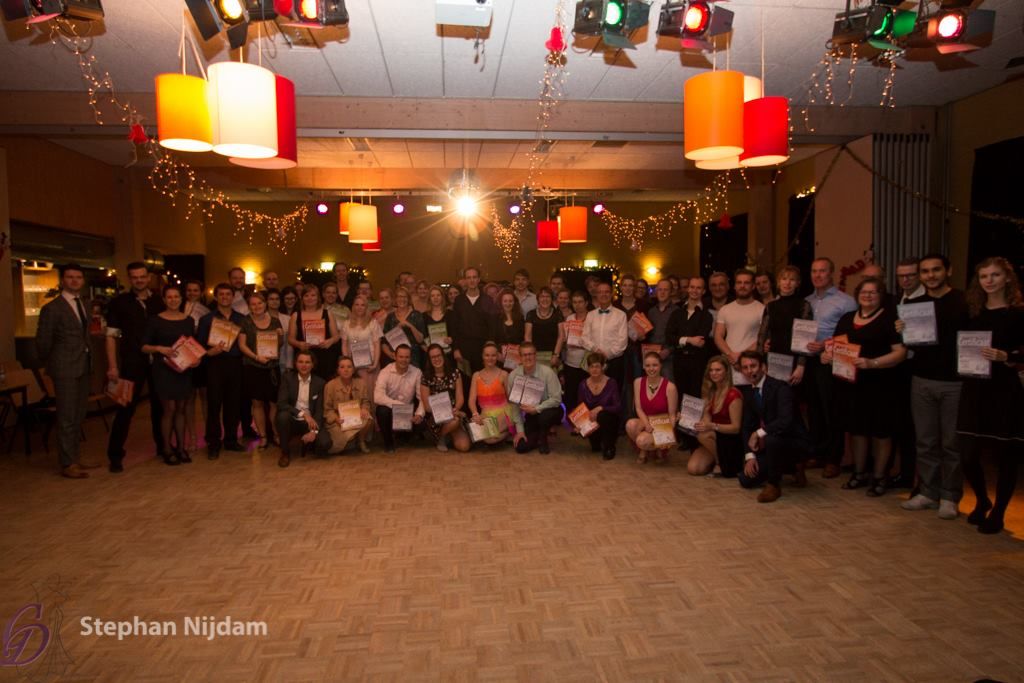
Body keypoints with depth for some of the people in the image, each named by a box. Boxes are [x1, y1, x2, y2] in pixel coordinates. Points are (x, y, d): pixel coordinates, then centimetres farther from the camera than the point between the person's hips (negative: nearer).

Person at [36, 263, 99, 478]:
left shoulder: (84, 305, 13)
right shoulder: (52, 308, -9)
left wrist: (88, 360, 8)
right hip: (65, 369, -7)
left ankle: (74, 458, 23)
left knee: (78, 416, 13)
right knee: (67, 418, -2)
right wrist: (51, 364, 4)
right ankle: (67, 465, 5)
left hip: (83, 367, 7)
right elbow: (42, 341, -6)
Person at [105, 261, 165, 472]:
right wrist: (112, 366, -9)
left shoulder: (158, 301, 8)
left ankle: (162, 446, 26)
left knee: (159, 405, 13)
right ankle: (115, 455, 8)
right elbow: (111, 335, -2)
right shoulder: (119, 302, 0)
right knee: (126, 407, -2)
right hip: (132, 363, -3)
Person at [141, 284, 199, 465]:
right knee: (169, 409, -5)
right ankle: (167, 450, 7)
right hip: (163, 369, -4)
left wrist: (197, 357, -3)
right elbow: (144, 346, -3)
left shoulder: (189, 320, 9)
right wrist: (159, 348, -20)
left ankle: (181, 447, 17)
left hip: (184, 369, 4)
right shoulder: (155, 320, -2)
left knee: (180, 409, 9)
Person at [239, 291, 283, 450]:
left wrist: (281, 335, -7)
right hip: (252, 367, -1)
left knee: (274, 402, -2)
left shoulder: (274, 320, 9)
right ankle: (263, 436, 12)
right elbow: (242, 344, -2)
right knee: (257, 402, 2)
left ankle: (274, 434, 12)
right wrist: (256, 356, -15)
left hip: (273, 367, 2)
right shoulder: (245, 321, 3)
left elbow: (280, 343, 15)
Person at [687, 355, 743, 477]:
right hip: (712, 440, 5)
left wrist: (712, 426, -31)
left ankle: (722, 464, -9)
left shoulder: (733, 395, -14)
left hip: (730, 441, -5)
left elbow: (736, 428, -17)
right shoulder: (709, 392, 8)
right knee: (693, 468, -17)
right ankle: (715, 459, 12)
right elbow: (706, 419, 4)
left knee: (704, 435, -34)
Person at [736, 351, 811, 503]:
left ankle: (773, 485, -14)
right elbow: (747, 426, 3)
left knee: (771, 439, -40)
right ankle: (793, 467, 21)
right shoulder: (748, 392, 3)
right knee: (746, 480, 2)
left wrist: (758, 433, -29)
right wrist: (750, 455, -8)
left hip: (795, 442, -8)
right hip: (772, 445, 8)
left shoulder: (780, 387, -21)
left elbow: (786, 420, -36)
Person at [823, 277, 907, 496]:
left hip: (879, 385, -5)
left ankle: (879, 477, 20)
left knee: (880, 431, 6)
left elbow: (900, 352, -13)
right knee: (856, 428, 12)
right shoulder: (846, 318, 12)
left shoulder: (890, 317, -6)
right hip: (850, 383, 5)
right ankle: (859, 473, 27)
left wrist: (871, 363, -26)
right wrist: (827, 354, -4)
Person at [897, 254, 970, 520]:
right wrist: (901, 332, -6)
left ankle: (950, 497, 16)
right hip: (921, 380, 4)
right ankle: (928, 492, 20)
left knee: (952, 443, 5)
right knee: (926, 441, 9)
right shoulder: (913, 304, 10)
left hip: (954, 381, -3)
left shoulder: (963, 301, -2)